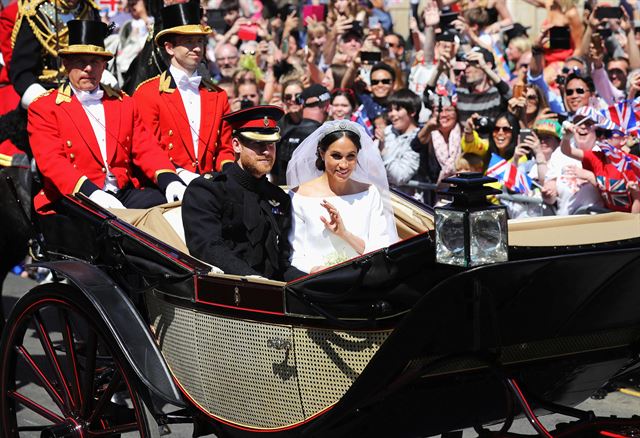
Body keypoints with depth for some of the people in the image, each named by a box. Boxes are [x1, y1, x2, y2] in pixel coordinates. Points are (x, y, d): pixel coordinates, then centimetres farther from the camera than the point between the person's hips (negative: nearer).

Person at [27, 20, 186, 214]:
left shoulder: (124, 103, 21)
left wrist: (169, 181, -10)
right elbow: (51, 161, -9)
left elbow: (146, 149, 13)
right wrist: (92, 192, -26)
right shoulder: (44, 108, 5)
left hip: (125, 195, 5)